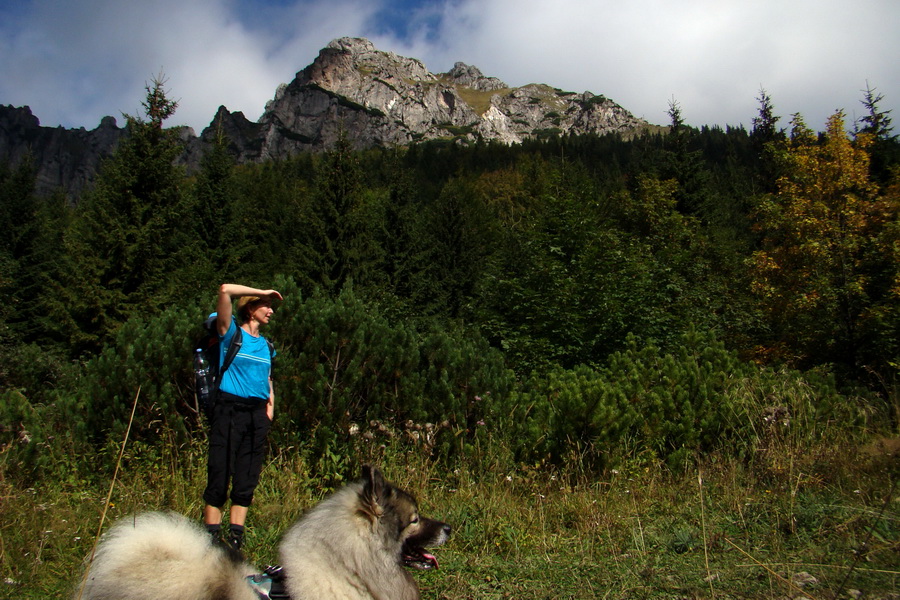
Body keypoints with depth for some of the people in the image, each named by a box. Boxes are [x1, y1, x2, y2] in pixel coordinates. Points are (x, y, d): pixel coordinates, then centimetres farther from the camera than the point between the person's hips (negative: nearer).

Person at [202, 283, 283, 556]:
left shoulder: (266, 346, 18)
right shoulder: (231, 333, 2)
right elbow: (225, 290, -10)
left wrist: (270, 405, 11)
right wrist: (263, 292, -3)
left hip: (257, 414, 5)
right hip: (229, 409, -5)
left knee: (247, 481, 4)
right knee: (219, 477, -6)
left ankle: (235, 541, 10)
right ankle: (211, 541, 0)